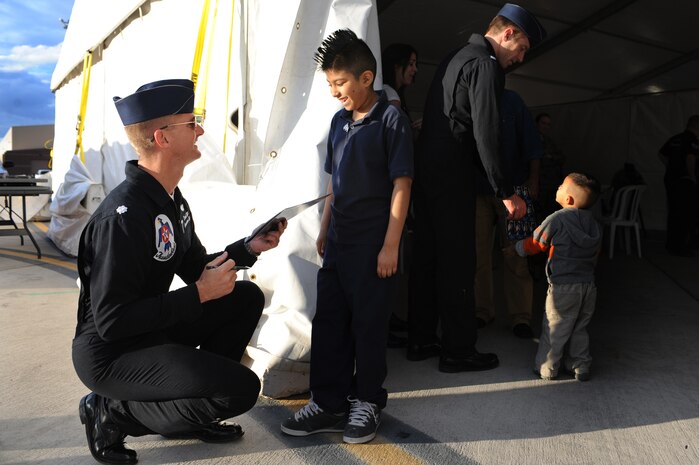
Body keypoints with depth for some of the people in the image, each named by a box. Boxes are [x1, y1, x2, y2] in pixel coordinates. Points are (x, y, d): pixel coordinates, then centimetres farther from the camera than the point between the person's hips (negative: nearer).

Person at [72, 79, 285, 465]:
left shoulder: (170, 198, 4)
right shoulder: (123, 216, -27)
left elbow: (195, 268, 12)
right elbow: (110, 321, -27)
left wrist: (249, 248, -3)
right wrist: (200, 294, -23)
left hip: (152, 330, 9)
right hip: (110, 353, -9)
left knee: (248, 297, 7)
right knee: (241, 387, -19)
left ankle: (190, 409, 12)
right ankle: (113, 411, 0)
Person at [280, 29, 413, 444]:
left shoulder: (391, 120, -9)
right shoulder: (340, 121, 11)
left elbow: (401, 185, -12)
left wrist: (391, 245, -15)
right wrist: (325, 230, 15)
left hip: (374, 245, -7)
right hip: (338, 242, 7)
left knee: (369, 324, 4)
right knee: (329, 321, 10)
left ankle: (367, 402, 22)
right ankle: (329, 402, 22)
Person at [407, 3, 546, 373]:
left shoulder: (455, 58, 20)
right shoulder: (486, 65, -9)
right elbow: (486, 136, -17)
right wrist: (507, 192, -12)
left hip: (424, 171, 9)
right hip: (451, 176, -9)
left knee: (427, 257, 13)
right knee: (458, 263, -2)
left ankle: (420, 341, 23)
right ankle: (458, 351, 8)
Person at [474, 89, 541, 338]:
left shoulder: (511, 101, 0)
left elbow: (531, 142, 3)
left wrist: (533, 180, 0)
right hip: (477, 191, 1)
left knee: (515, 256, 0)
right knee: (478, 254, 4)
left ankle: (520, 317, 9)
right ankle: (482, 311, 18)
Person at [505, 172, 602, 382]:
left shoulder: (557, 219, -13)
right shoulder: (594, 224, 6)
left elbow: (536, 243, -2)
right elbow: (596, 254, 16)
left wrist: (516, 249, 15)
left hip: (563, 287, -6)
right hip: (588, 285, 6)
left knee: (554, 329, 6)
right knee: (579, 329, 18)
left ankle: (546, 368, 14)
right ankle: (581, 367, 23)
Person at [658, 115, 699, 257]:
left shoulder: (675, 139, 12)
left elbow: (661, 155, 16)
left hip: (670, 180, 8)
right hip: (685, 182, -8)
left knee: (674, 213, 15)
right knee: (687, 215, -2)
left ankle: (671, 245, 23)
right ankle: (680, 248, 0)